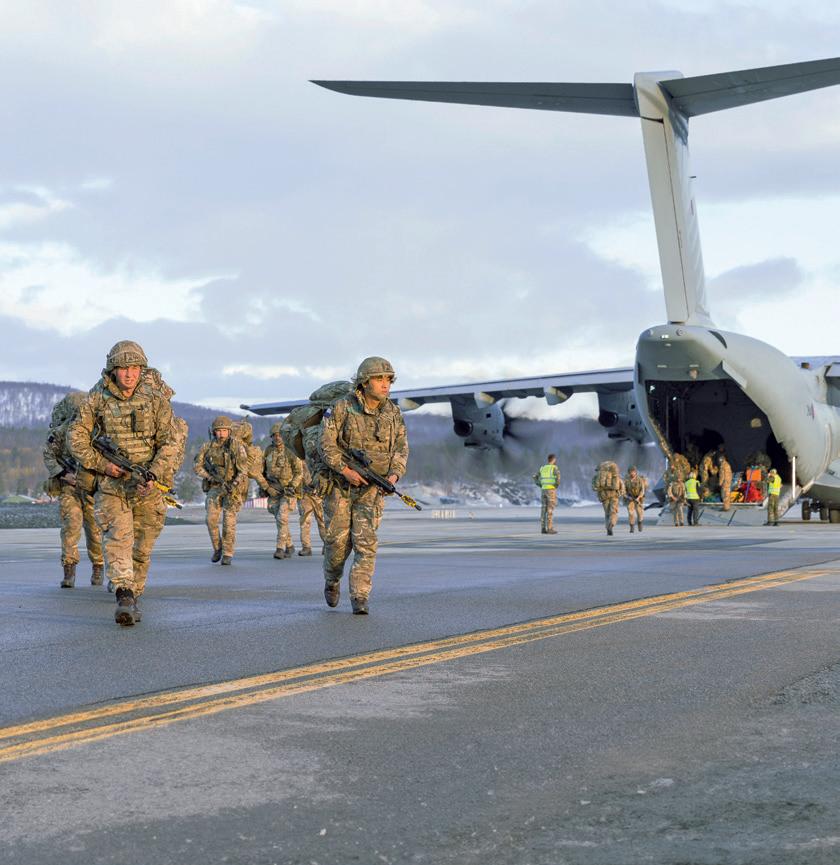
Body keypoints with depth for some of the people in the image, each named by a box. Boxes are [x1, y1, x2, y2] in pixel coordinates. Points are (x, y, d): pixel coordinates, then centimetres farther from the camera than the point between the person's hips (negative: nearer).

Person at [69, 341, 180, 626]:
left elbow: (169, 442, -8)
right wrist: (102, 464, -10)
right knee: (118, 537, -19)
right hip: (111, 482, -1)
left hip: (148, 483, 1)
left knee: (142, 547, 9)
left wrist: (153, 475, -21)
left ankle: (134, 597, 27)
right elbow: (76, 437, 2)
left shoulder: (156, 398, -6)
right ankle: (124, 597, -30)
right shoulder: (97, 399, -4)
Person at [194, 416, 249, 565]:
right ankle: (217, 549, 12)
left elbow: (243, 470, -17)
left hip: (233, 487, -3)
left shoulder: (237, 446, -14)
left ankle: (227, 554, 1)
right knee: (211, 519, -9)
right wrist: (210, 476, -17)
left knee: (229, 521, -10)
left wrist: (234, 484, -31)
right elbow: (197, 466, -1)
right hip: (215, 487, 3)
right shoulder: (207, 447, -3)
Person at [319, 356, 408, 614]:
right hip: (340, 484, -2)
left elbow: (401, 448, 0)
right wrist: (346, 471, -25)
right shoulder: (342, 408, -12)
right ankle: (332, 580, 33)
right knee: (339, 540, 3)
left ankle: (359, 599, -9)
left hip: (371, 488, 2)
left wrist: (394, 475, -19)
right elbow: (326, 444, -14)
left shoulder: (393, 413, -1)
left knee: (365, 541, -11)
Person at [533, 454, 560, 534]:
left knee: (544, 509, 6)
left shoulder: (543, 468, 13)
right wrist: (557, 485, -5)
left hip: (544, 490, 6)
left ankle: (543, 528, 4)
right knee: (550, 510, -6)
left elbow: (535, 478, 12)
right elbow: (558, 476, -24)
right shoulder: (554, 468, -8)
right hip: (551, 490, -6)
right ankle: (550, 529, -7)